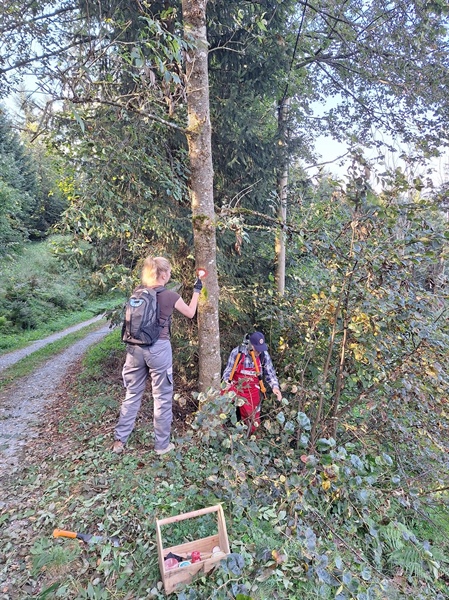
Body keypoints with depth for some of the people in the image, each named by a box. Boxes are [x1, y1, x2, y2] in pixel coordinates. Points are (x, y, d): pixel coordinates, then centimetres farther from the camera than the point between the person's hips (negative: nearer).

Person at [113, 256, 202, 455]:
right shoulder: (170, 296, -9)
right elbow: (190, 313, 8)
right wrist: (196, 291, 19)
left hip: (135, 348, 5)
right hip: (158, 349, -5)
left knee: (132, 394, 18)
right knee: (162, 397, 10)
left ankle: (119, 440, 26)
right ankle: (162, 444, 21)